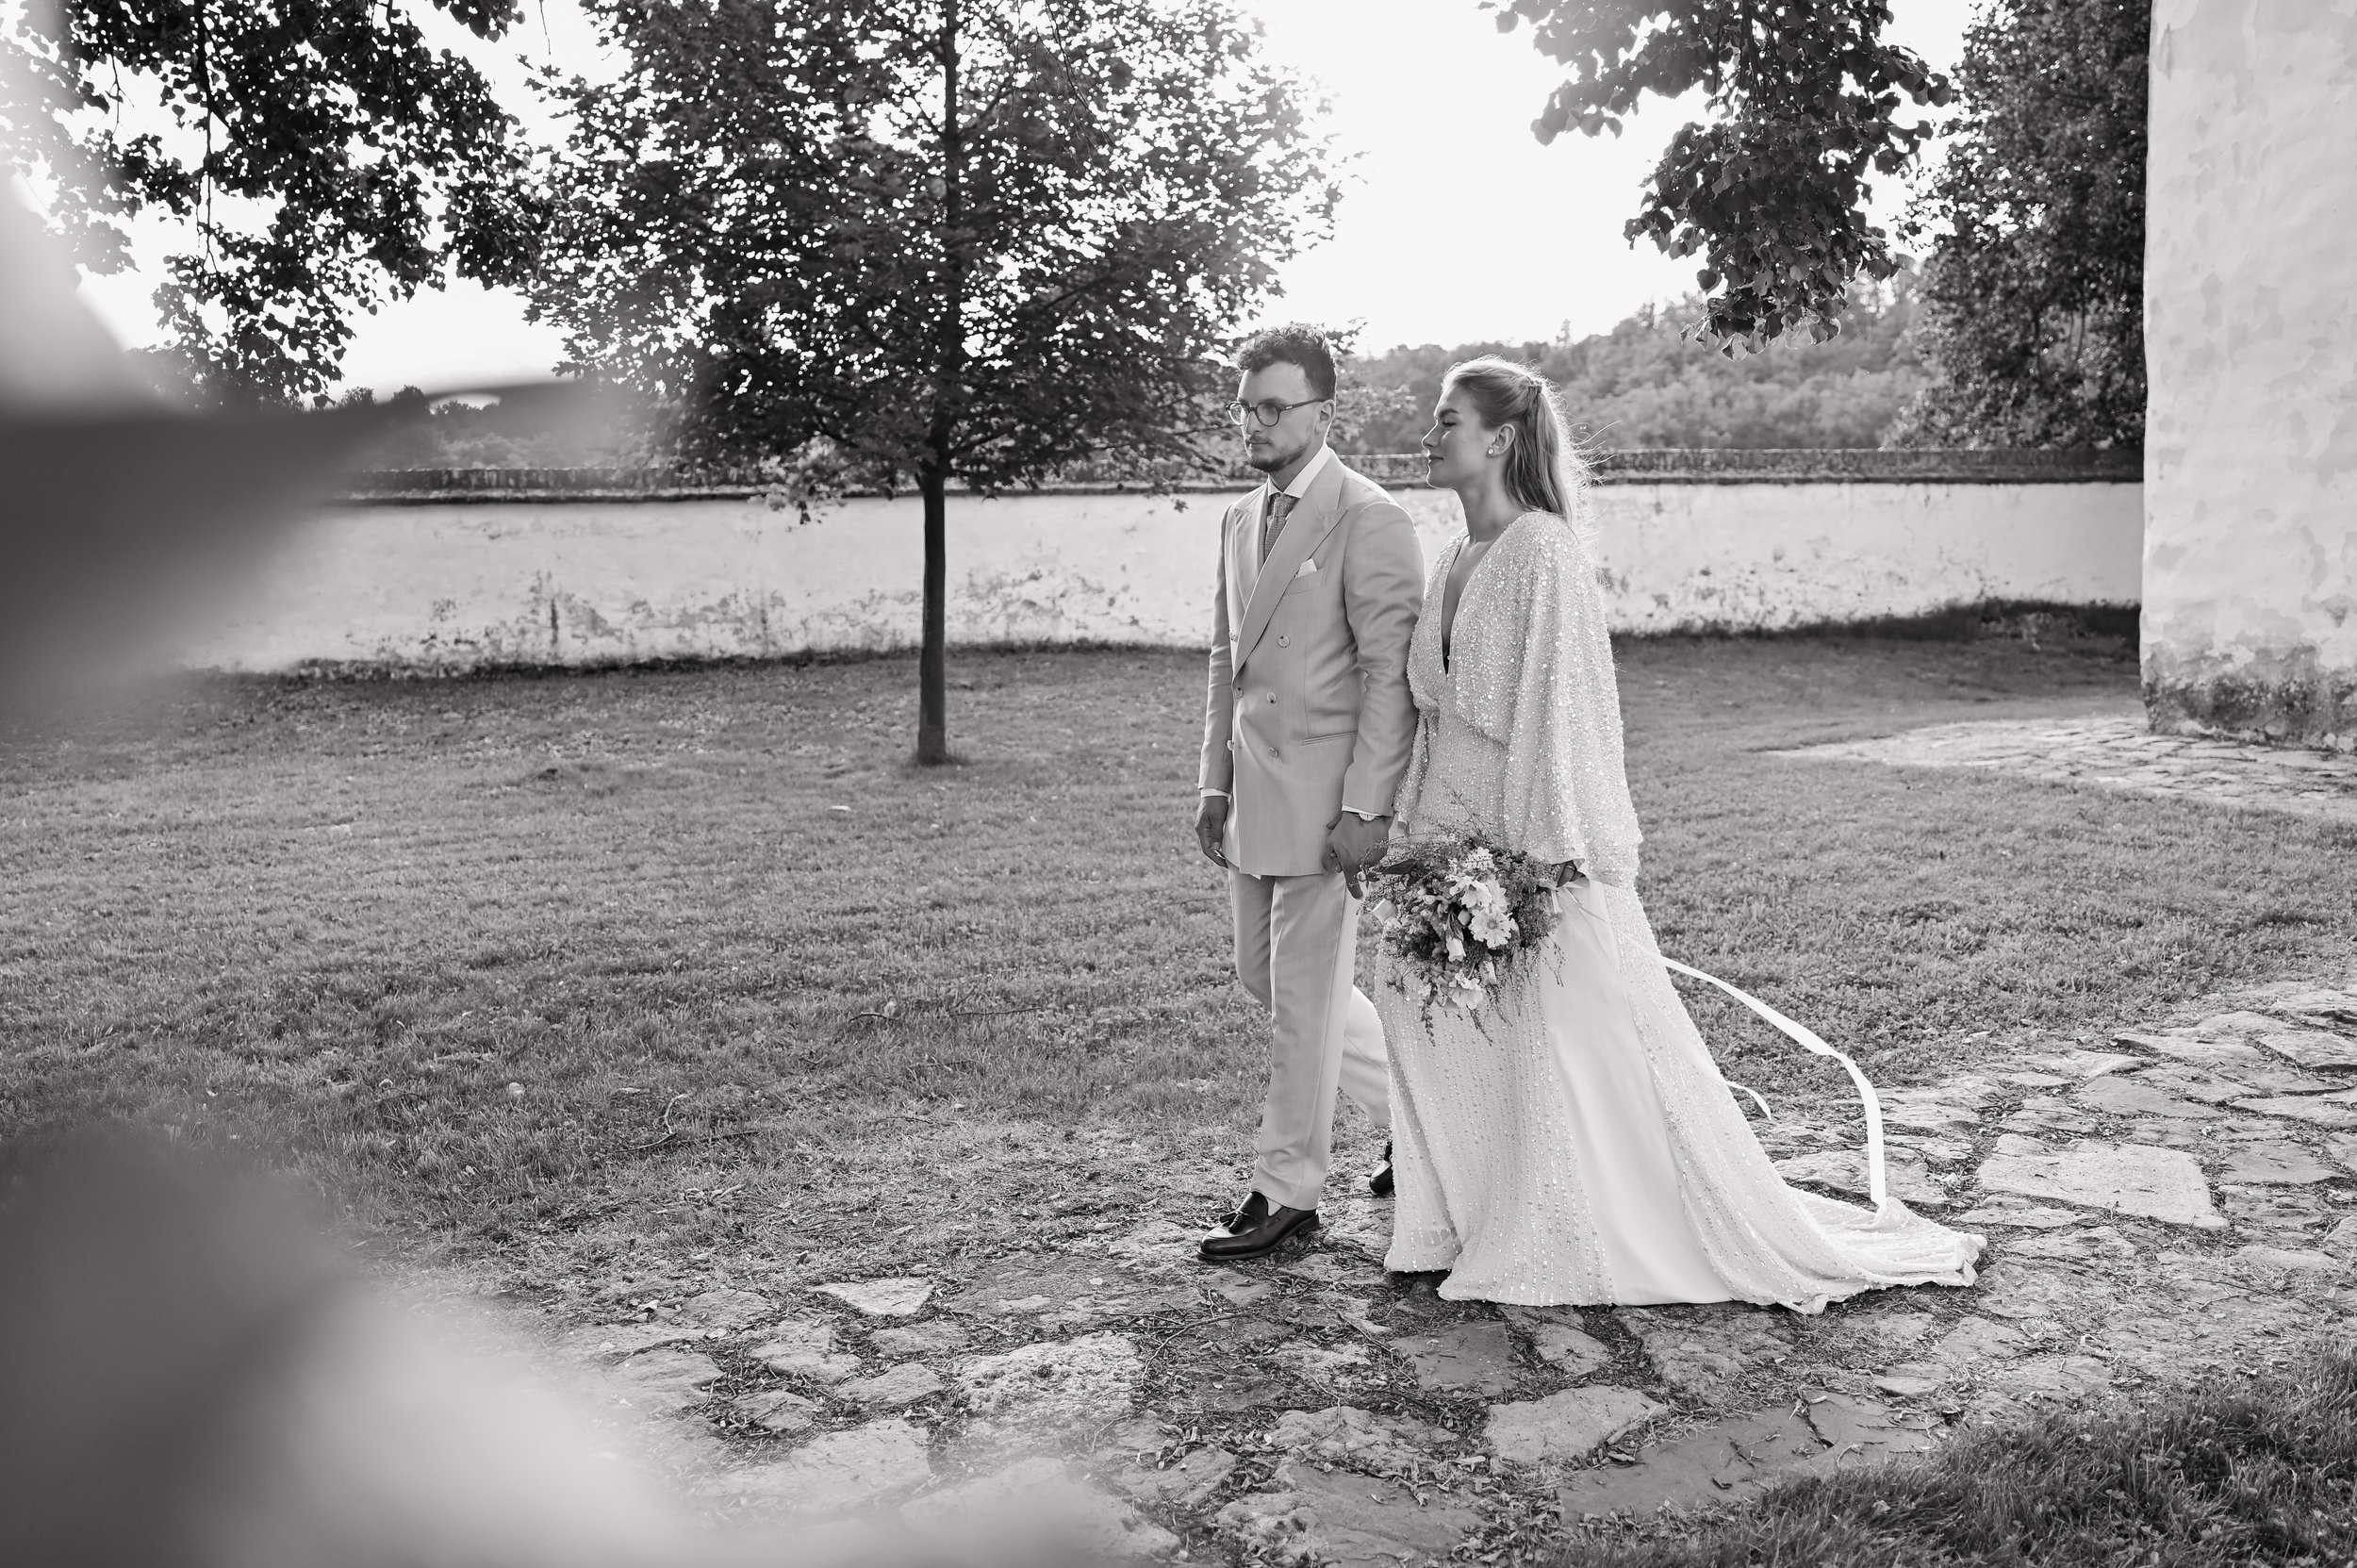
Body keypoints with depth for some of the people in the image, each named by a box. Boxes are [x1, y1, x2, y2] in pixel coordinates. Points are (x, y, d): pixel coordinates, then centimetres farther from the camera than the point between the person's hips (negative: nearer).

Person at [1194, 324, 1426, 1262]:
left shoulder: (1369, 520, -11)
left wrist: (1365, 807, -19)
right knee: (1265, 978, 15)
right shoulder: (1240, 520, 14)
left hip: (1328, 796, -9)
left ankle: (1287, 1192, 14)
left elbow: (1392, 674, -15)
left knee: (1303, 993, -1)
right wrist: (1215, 781, 13)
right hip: (1253, 791, 9)